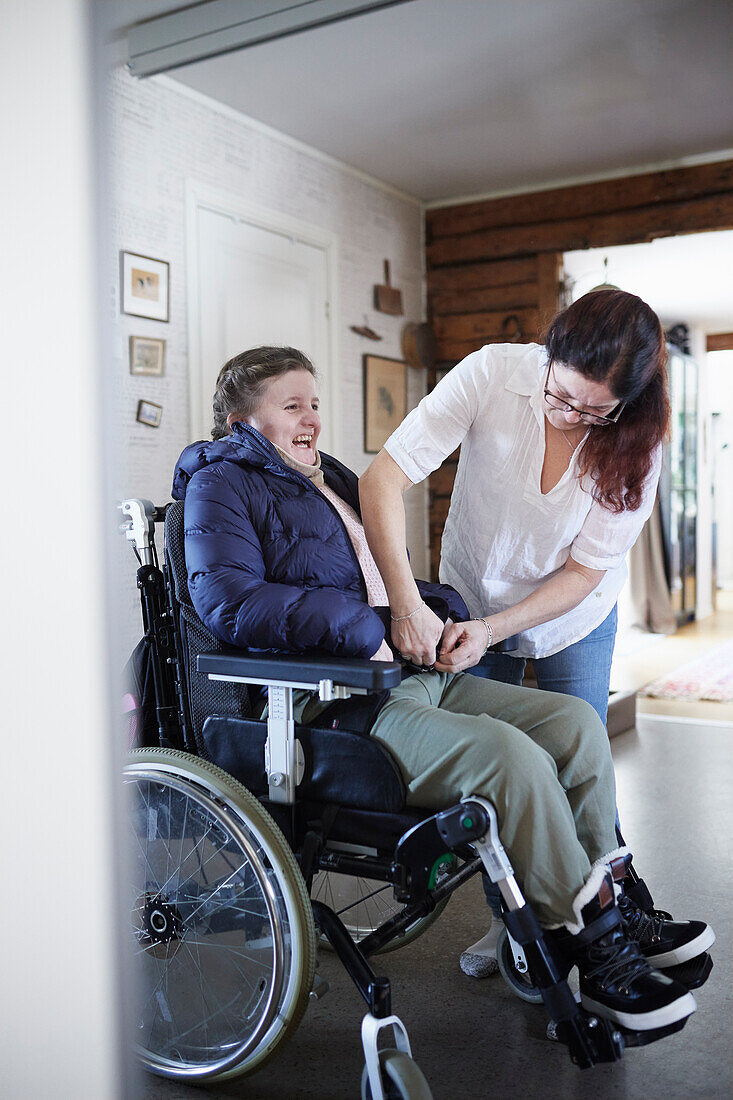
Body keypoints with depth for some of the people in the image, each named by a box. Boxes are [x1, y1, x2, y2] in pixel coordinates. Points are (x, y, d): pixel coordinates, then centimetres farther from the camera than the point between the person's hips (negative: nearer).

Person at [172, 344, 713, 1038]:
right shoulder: (222, 483, 0)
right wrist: (369, 629, -20)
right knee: (515, 758, -27)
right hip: (330, 701, -9)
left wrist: (443, 612, 12)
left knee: (576, 723, -3)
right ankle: (597, 951, -10)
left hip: (413, 674, 9)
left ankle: (608, 905, 7)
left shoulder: (333, 479, 26)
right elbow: (230, 603, -18)